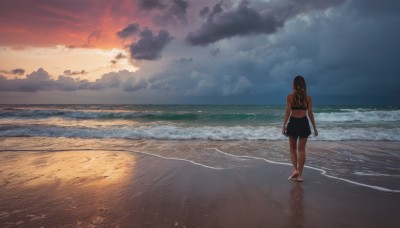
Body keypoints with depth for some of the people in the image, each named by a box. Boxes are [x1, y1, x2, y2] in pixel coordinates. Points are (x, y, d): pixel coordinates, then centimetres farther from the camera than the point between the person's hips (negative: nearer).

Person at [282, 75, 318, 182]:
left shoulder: (289, 97, -5)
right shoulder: (308, 98, 0)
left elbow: (288, 112, -8)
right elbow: (310, 114, -1)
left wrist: (284, 125, -1)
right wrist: (315, 128, 7)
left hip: (293, 123, -1)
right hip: (304, 123, 1)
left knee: (293, 148, 15)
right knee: (301, 149, 8)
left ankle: (295, 169, -1)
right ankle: (299, 174, 11)